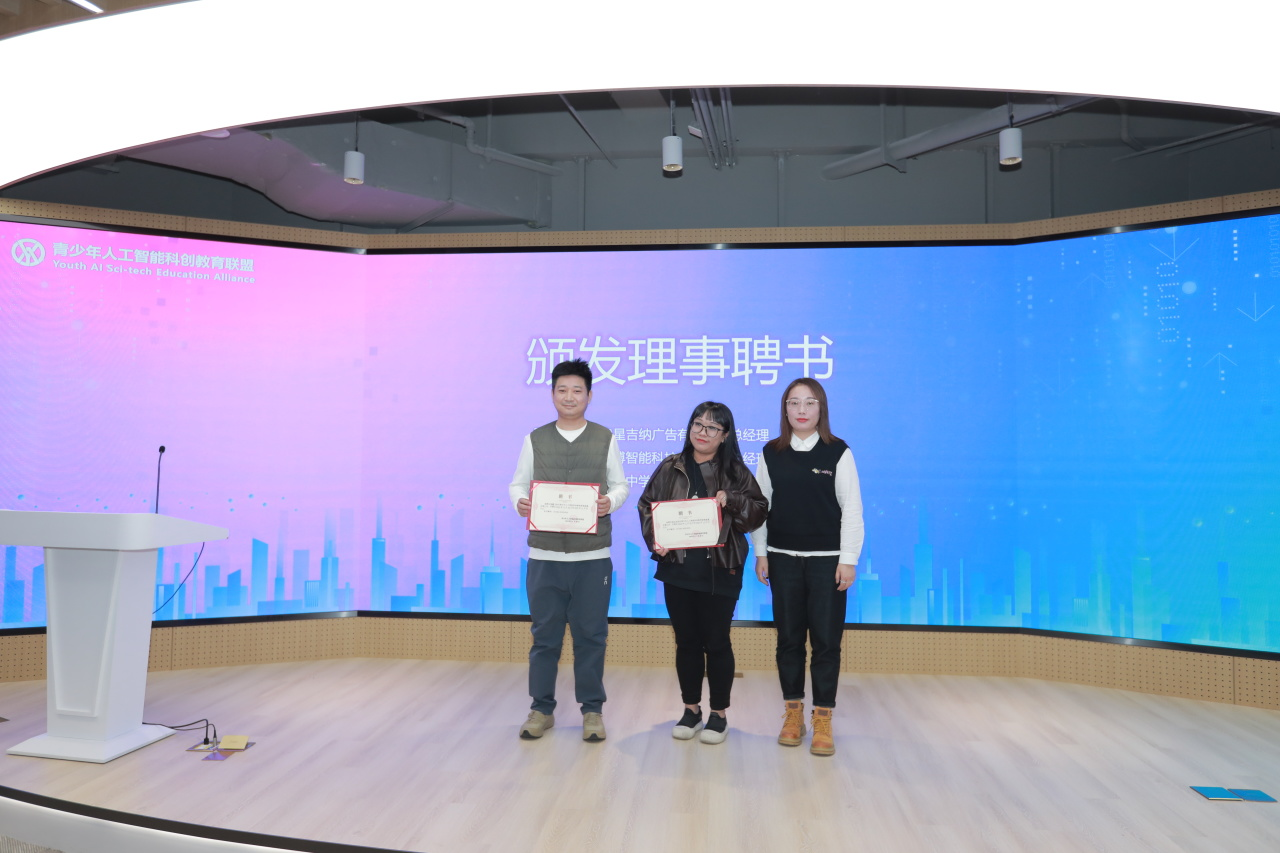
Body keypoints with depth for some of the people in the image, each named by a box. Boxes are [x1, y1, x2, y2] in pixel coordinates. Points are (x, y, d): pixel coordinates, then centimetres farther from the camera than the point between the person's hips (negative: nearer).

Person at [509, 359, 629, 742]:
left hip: (592, 555, 0)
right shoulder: (535, 439, 6)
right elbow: (518, 483, 8)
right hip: (544, 554, 1)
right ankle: (542, 709, 23)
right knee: (545, 635, 8)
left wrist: (610, 501, -14)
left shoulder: (605, 438, 5)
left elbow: (620, 485, 8)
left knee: (591, 635, 6)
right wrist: (520, 502, -14)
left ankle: (592, 710, 21)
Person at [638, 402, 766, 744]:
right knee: (686, 641, 11)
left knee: (717, 642, 5)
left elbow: (758, 513, 0)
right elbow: (647, 507, 7)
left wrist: (731, 501, -18)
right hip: (677, 569, 2)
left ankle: (719, 714, 20)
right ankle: (691, 709, 26)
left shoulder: (736, 471, 2)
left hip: (720, 571, -2)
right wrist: (655, 540, -9)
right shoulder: (670, 468, 6)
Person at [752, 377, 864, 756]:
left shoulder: (838, 452, -3)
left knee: (826, 640, 1)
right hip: (784, 558, 2)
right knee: (788, 638, 9)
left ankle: (823, 719, 14)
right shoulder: (771, 453, 3)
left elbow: (852, 508, -4)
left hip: (827, 559, -2)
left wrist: (848, 560, -7)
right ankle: (793, 712, 23)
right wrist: (760, 554, 4)